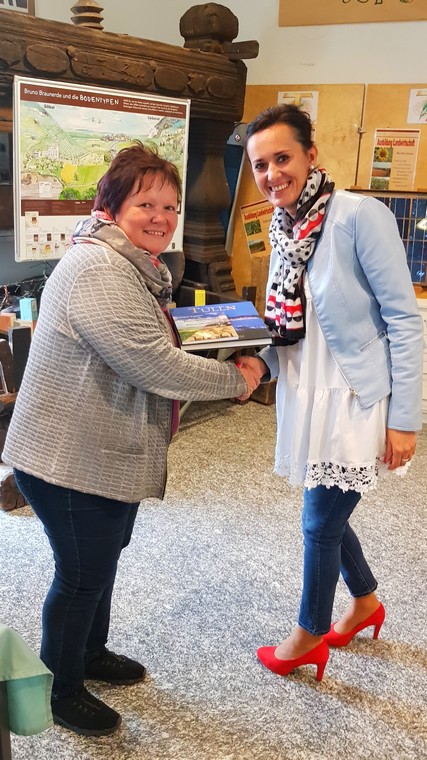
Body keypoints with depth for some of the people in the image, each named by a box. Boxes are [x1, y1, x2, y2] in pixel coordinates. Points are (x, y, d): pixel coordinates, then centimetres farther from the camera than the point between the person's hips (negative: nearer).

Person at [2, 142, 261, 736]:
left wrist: (196, 338, 6)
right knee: (81, 575, 7)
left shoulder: (134, 268, 11)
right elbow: (156, 367, -28)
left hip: (110, 455, 10)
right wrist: (235, 380, -17)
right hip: (72, 463, -10)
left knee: (104, 559, 25)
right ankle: (61, 691, 31)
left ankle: (91, 652, 48)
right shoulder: (98, 272, -25)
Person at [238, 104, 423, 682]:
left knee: (320, 523, 5)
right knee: (328, 515, 20)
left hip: (358, 400, -7)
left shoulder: (360, 216, -18)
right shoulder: (284, 230, 4)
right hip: (310, 396, 7)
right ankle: (366, 603, 47)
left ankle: (310, 638, 30)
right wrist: (262, 362, -6)